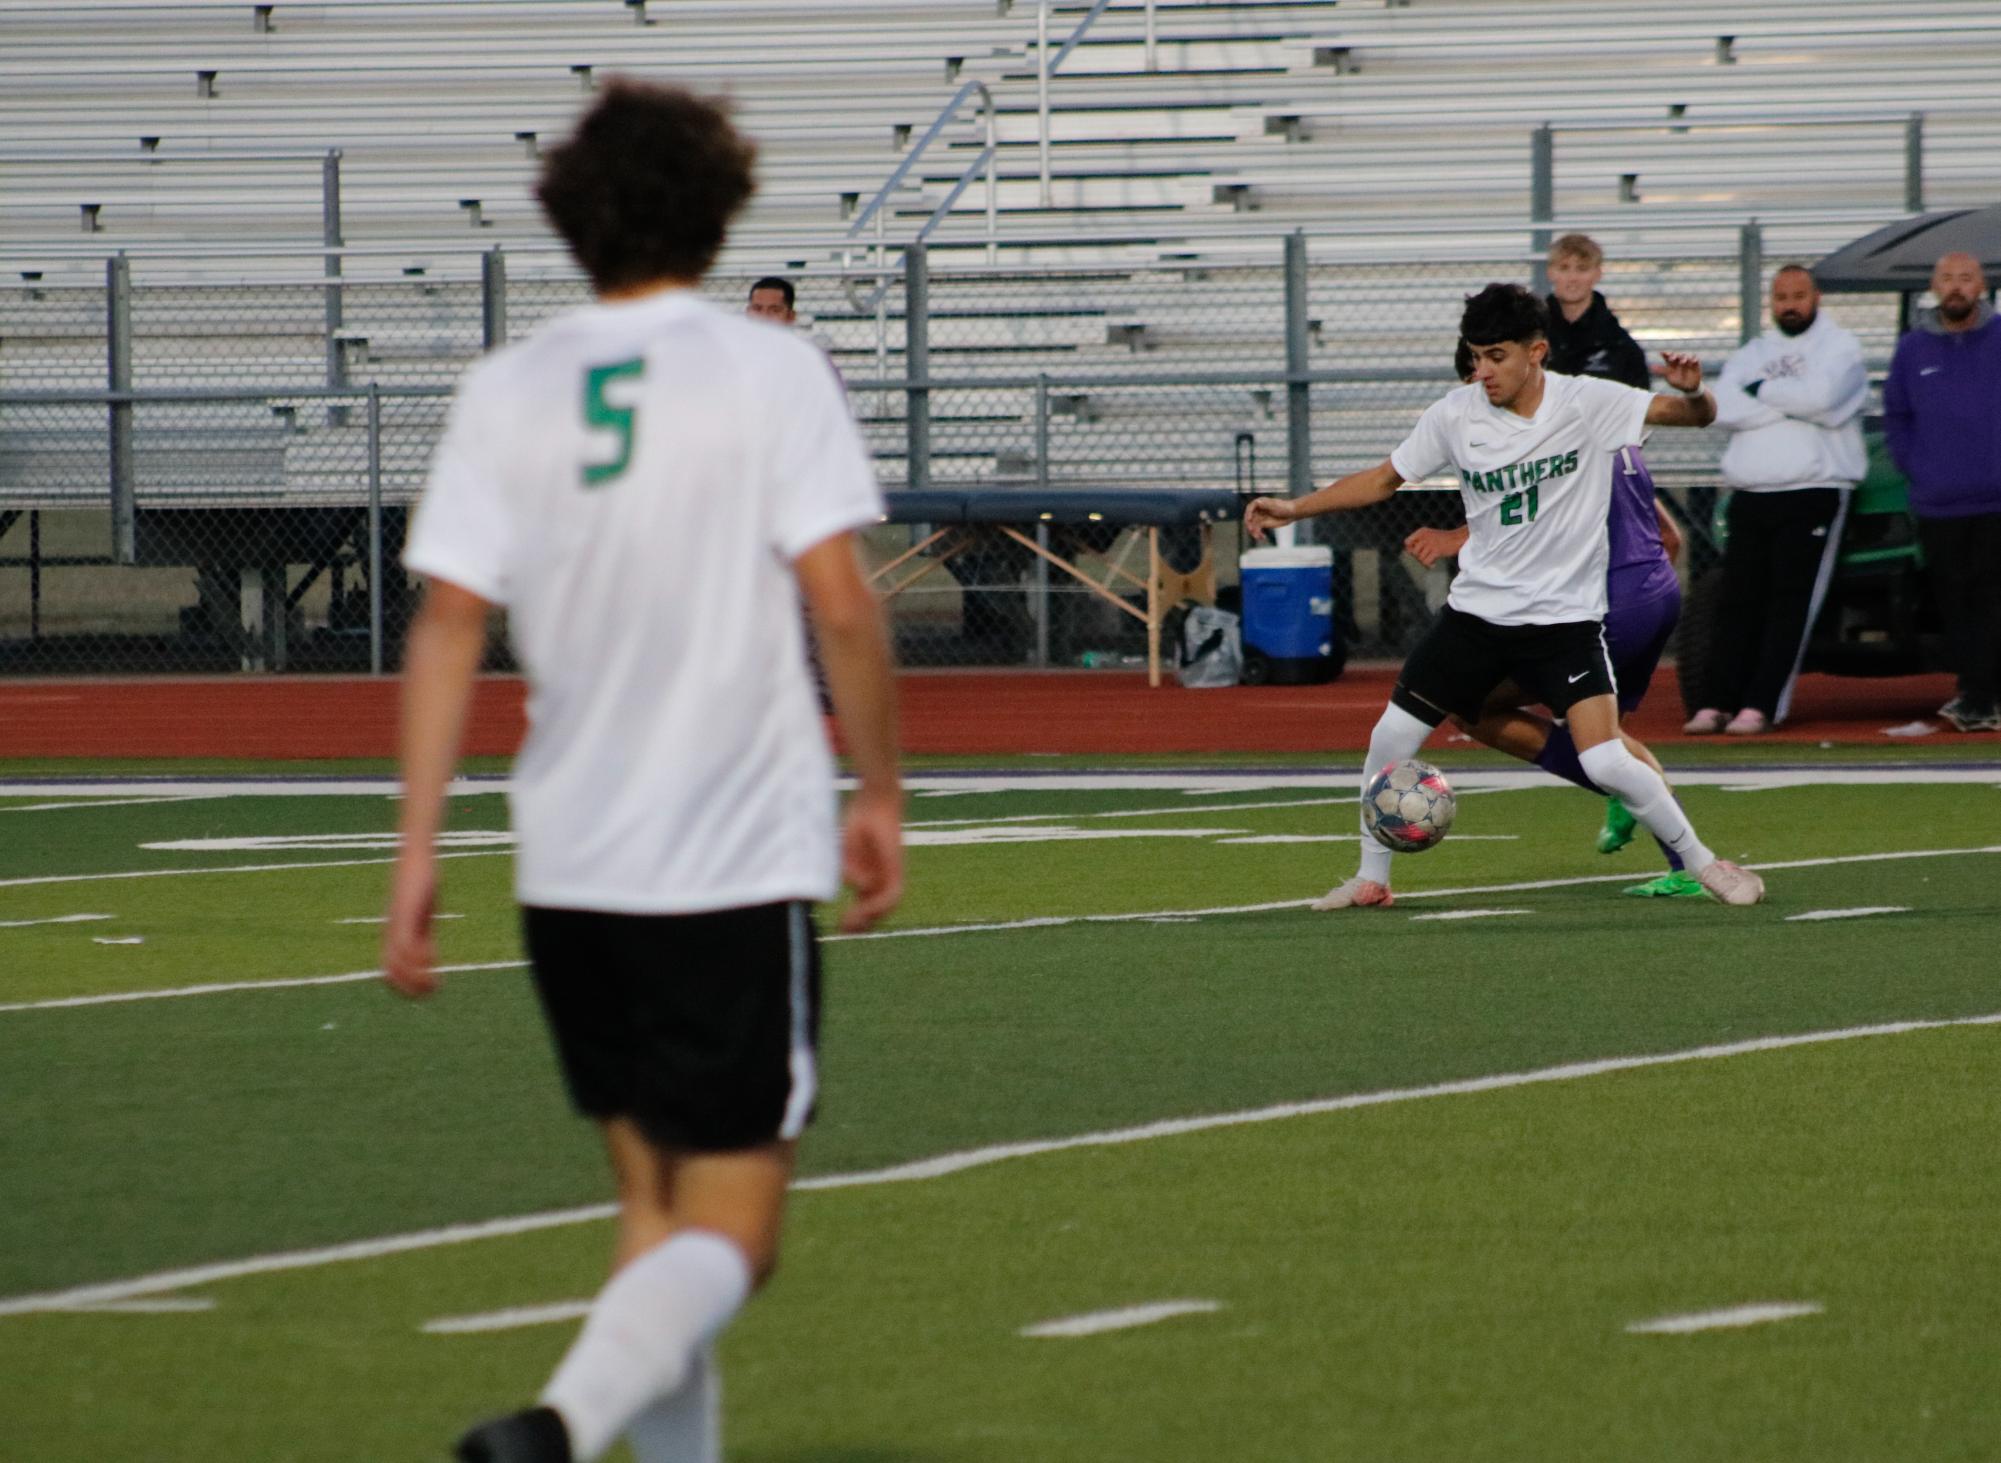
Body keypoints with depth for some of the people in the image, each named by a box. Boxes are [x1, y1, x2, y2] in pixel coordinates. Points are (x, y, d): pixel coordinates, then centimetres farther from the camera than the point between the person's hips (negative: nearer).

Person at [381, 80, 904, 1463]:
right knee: (730, 1235, -3)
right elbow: (839, 600, -10)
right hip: (740, 864, -4)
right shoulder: (767, 370, -5)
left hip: (569, 868, 4)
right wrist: (882, 795, 2)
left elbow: (449, 621, -2)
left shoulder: (508, 391, 4)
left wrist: (420, 849, -1)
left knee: (654, 1204, 19)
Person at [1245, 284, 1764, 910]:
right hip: (1476, 613, 4)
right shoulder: (1456, 414, -4)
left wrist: (1691, 392, -36)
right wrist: (1293, 508, 2)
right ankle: (1371, 878, 20)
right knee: (1390, 739, 0)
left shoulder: (1587, 403, -12)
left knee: (1606, 762, -18)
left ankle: (1703, 863, 3)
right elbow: (1383, 479, 9)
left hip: (1566, 618, -4)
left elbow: (1698, 415, -12)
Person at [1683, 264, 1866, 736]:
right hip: (1750, 497, 5)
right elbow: (1724, 410, -1)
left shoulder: (1839, 347, 4)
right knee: (1736, 604, 2)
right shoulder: (1751, 355, 18)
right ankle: (1715, 702, 2)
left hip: (1813, 491, -5)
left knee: (1791, 604, -8)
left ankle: (1762, 706, -11)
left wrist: (1763, 390, -3)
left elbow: (1821, 396, -16)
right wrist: (1792, 401, -7)